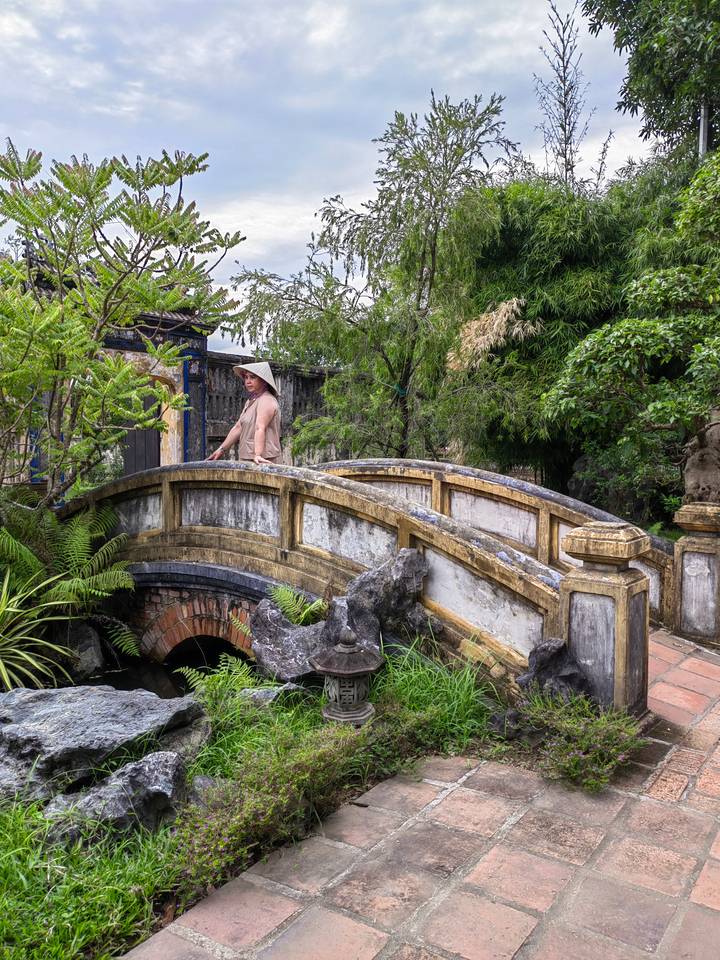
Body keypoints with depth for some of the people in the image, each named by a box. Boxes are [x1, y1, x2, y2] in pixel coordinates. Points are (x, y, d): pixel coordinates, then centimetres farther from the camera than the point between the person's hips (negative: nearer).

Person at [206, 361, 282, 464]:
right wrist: (222, 449, 17)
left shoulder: (266, 401, -12)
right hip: (248, 459, 8)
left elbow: (260, 429, -25)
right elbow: (238, 427, 20)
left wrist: (257, 455, -35)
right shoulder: (250, 401, 19)